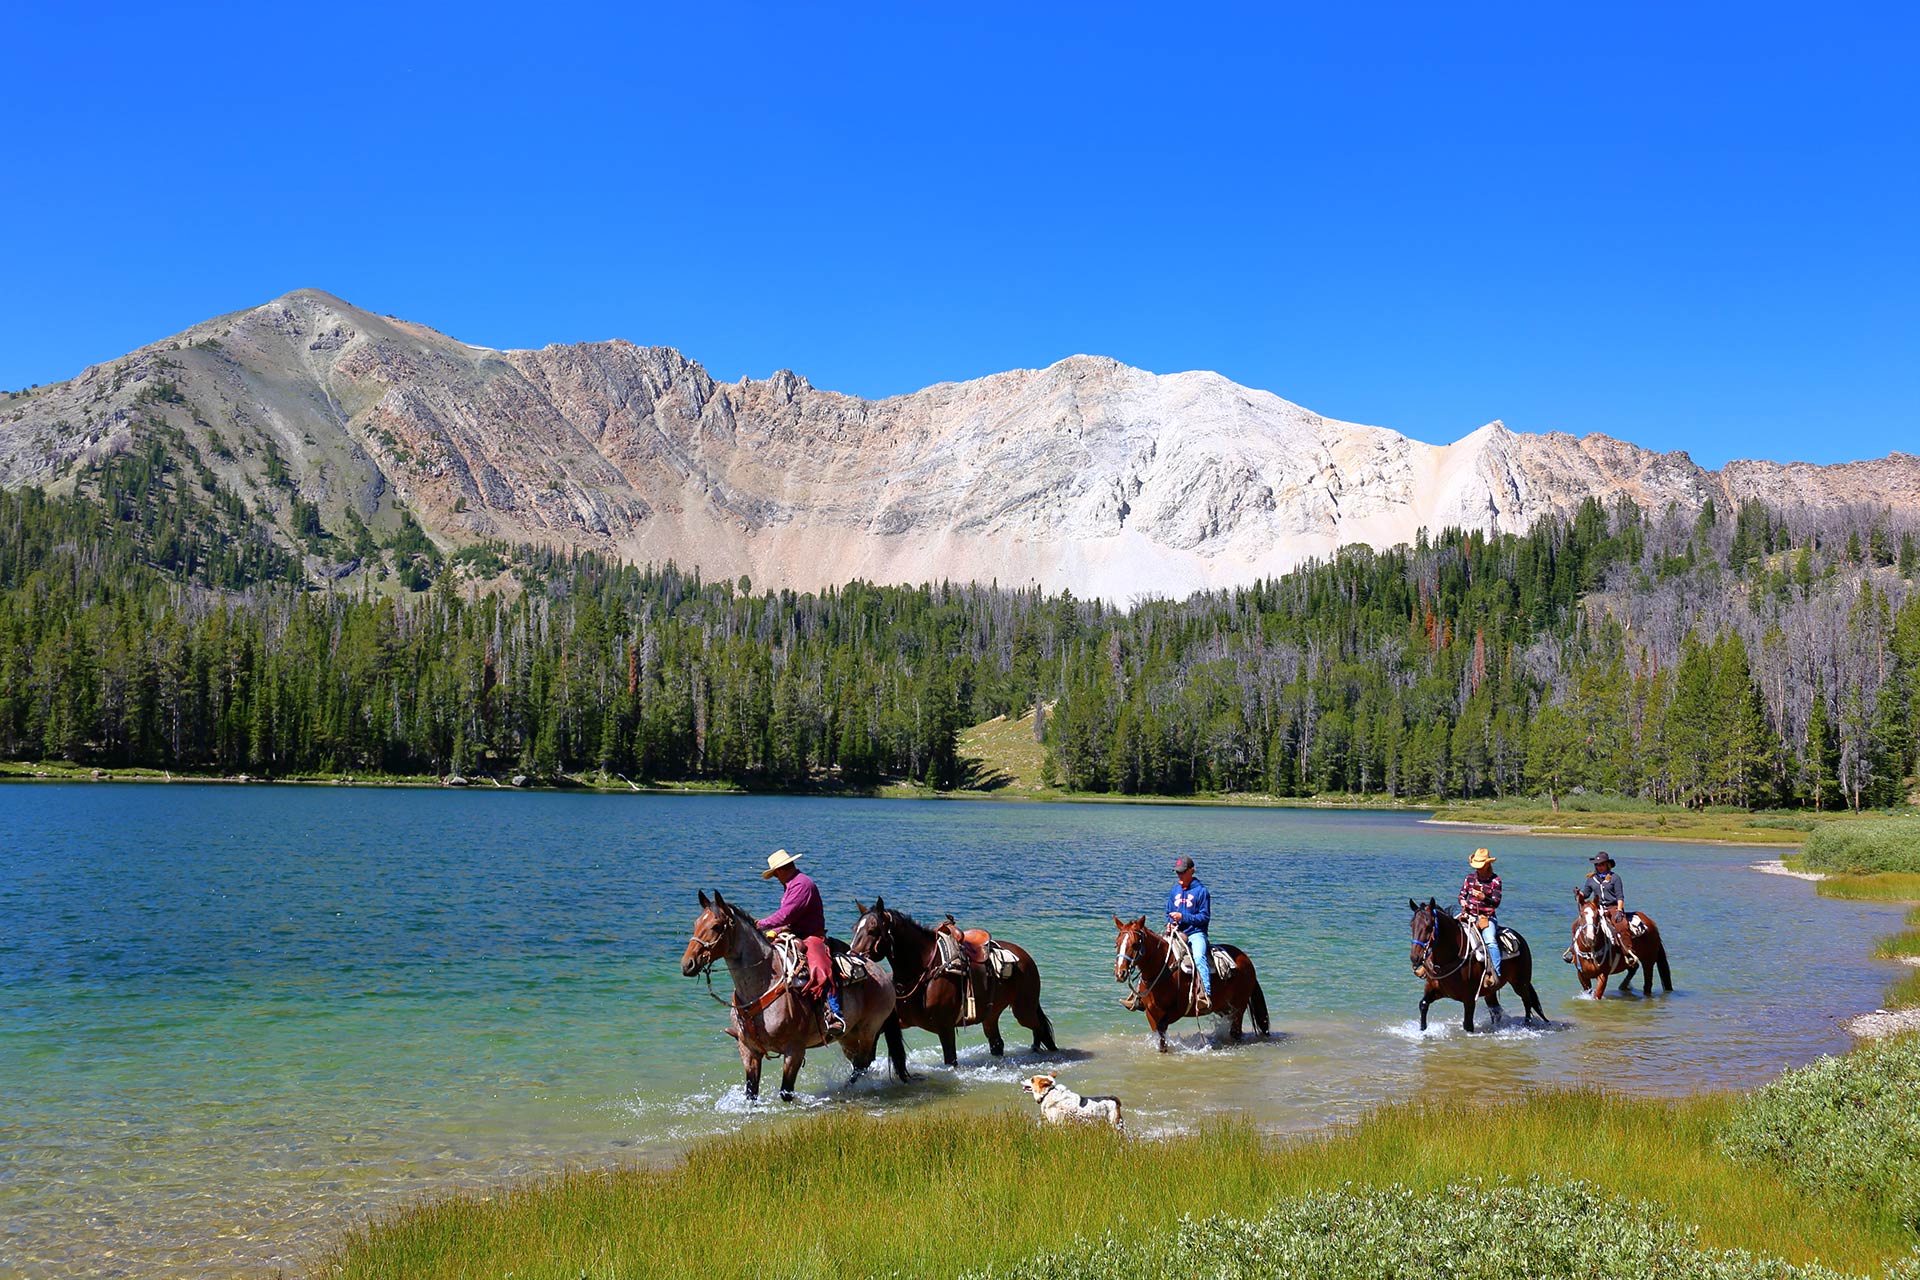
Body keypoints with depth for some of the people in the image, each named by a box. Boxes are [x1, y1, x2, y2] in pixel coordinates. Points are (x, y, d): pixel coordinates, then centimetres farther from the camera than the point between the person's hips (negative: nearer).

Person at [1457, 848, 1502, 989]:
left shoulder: (1495, 880, -3)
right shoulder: (1470, 877, 9)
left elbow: (1496, 902, -8)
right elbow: (1462, 894, 17)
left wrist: (1484, 898, -26)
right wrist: (1462, 901, -6)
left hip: (1487, 917, -4)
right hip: (1469, 916, 4)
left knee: (1490, 941, -29)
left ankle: (1495, 974, -27)